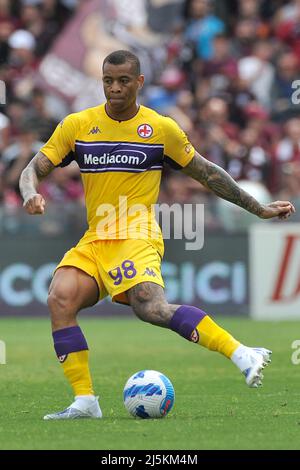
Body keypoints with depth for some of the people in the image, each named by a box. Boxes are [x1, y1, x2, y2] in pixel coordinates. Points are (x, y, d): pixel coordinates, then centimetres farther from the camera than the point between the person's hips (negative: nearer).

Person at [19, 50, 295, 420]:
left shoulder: (162, 129, 3)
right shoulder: (77, 125, 8)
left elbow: (206, 173, 13)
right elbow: (33, 170, 7)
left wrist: (259, 209, 15)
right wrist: (31, 193, -18)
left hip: (137, 240, -4)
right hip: (94, 240, 4)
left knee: (151, 307, -32)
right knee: (60, 298, -23)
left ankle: (242, 355, -32)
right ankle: (84, 402, -17)